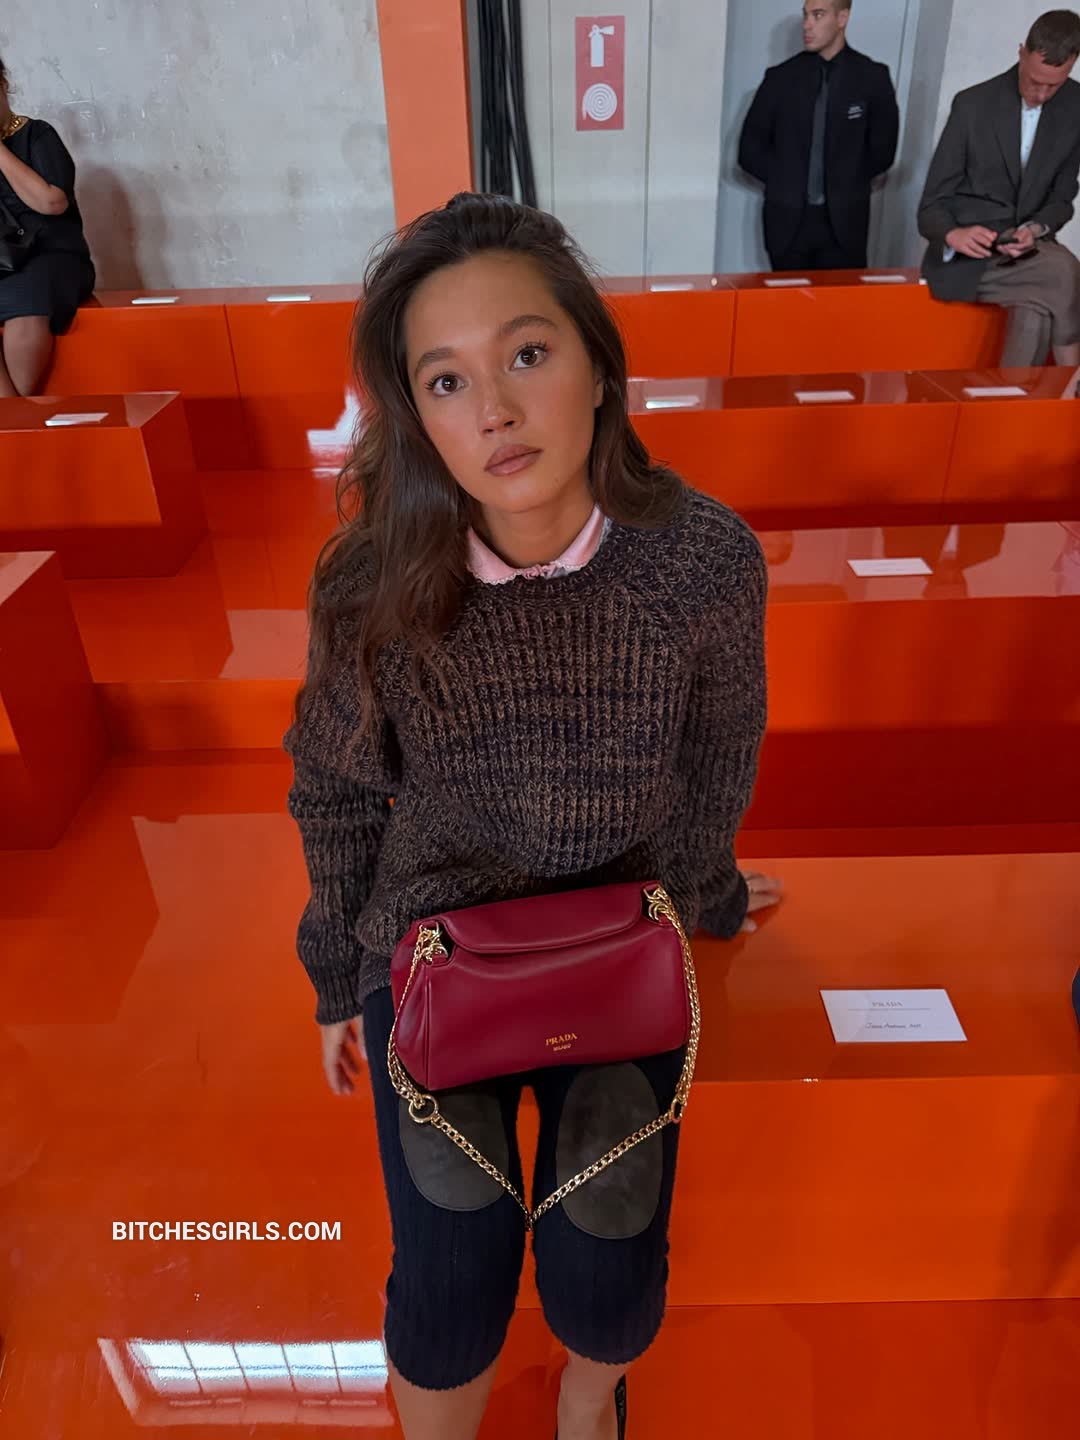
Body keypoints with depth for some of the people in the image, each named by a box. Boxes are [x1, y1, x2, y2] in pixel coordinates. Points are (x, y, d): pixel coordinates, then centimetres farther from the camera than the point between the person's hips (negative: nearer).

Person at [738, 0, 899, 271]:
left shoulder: (872, 77, 3)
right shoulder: (781, 77, 5)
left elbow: (882, 150, 9)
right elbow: (750, 149, 7)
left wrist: (846, 183, 3)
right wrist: (786, 183, 2)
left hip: (844, 223, -1)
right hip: (788, 222, 1)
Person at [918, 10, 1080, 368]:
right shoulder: (973, 104, -5)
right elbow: (931, 205, -6)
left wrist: (1037, 228, -17)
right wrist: (953, 234, -29)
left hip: (1029, 249, 3)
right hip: (967, 255, -3)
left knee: (1036, 309, -31)